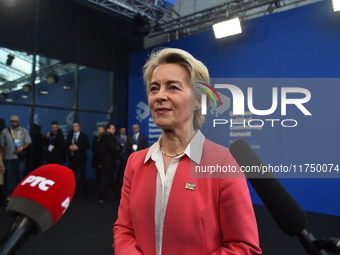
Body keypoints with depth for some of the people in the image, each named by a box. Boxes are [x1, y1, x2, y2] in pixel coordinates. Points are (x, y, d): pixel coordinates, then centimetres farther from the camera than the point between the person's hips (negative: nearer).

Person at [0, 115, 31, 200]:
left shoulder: (24, 131, 7)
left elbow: (28, 142, 3)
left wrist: (21, 148, -14)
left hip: (21, 157, 0)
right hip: (8, 157, 0)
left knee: (20, 175, 6)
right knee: (9, 175, 2)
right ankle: (9, 194, 9)